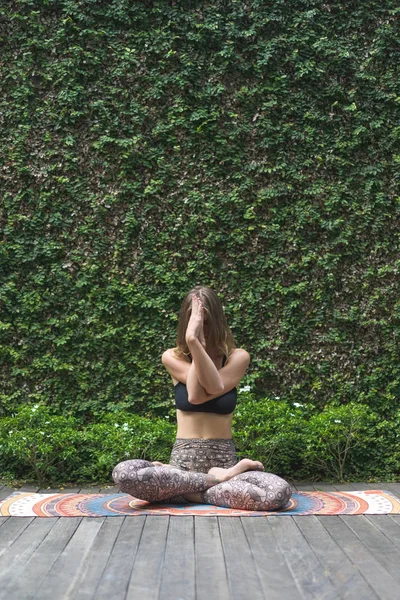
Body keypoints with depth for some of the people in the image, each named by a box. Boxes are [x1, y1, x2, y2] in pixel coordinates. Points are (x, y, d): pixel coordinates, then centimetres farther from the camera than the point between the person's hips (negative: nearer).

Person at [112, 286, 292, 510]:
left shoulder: (238, 357, 2)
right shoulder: (173, 357, 3)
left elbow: (216, 387, -17)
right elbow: (196, 394, -14)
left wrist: (195, 341, -21)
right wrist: (193, 341, -18)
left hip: (225, 460, 0)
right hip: (183, 461, 0)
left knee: (280, 492, -30)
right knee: (123, 473, -30)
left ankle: (182, 491, -14)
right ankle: (217, 480, -15)